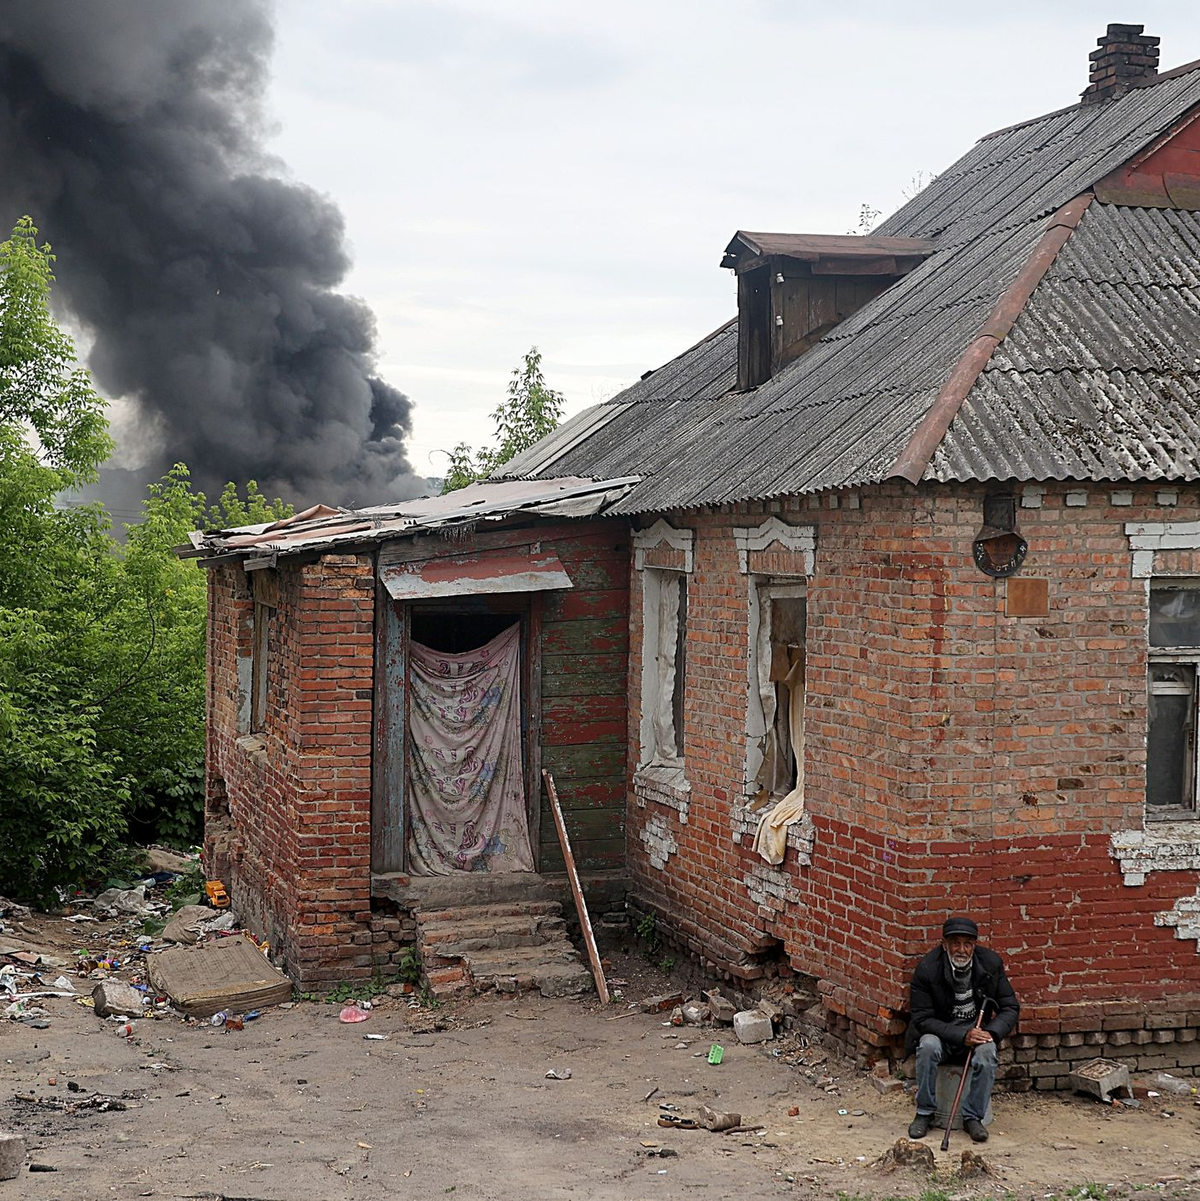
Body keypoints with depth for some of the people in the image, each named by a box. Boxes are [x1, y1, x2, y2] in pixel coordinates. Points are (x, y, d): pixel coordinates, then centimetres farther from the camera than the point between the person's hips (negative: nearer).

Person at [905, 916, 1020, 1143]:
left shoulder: (991, 963, -8)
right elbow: (922, 1018, -16)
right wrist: (962, 1035, -28)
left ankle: (973, 1116, -15)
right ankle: (924, 1113, -15)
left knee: (986, 1052, -31)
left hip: (978, 1031, 2)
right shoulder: (927, 969, -17)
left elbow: (1010, 1008, -1)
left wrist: (991, 1033, -22)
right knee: (928, 1047, -34)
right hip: (940, 1032, -1)